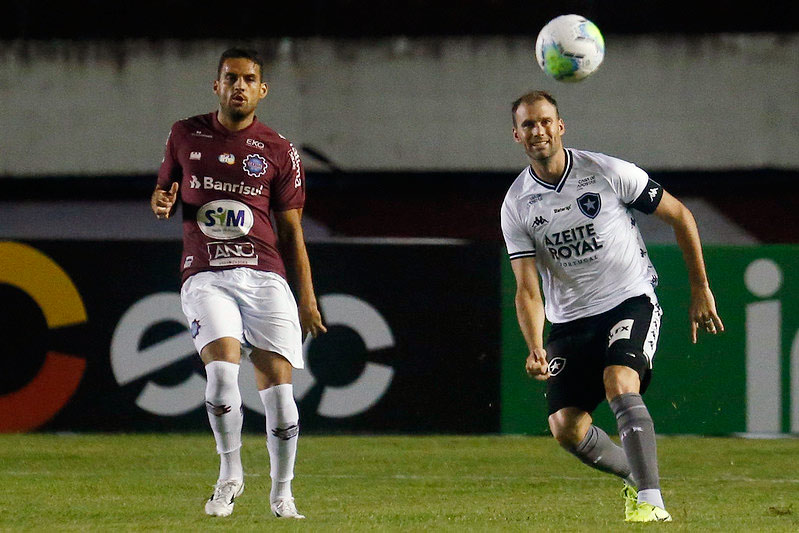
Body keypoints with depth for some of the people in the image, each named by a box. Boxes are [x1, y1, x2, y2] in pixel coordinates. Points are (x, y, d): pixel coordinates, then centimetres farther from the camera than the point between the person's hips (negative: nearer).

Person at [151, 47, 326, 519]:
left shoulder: (280, 152, 6)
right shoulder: (187, 136, 10)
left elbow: (291, 231, 9)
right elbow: (166, 190, 23)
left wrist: (307, 299, 5)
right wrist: (162, 202, -3)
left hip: (265, 276, 0)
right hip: (206, 278, 0)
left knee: (278, 385, -7)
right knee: (222, 368, -23)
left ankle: (282, 491, 12)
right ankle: (230, 474, -2)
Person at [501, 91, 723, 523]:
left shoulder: (608, 172, -10)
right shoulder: (517, 204, -3)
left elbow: (679, 215, 2)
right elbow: (527, 290, -7)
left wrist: (700, 289, 3)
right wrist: (536, 349, -25)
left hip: (631, 301, -3)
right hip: (569, 320, 3)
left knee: (619, 383, -30)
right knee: (566, 429, -8)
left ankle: (650, 501, -30)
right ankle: (635, 476, 20)